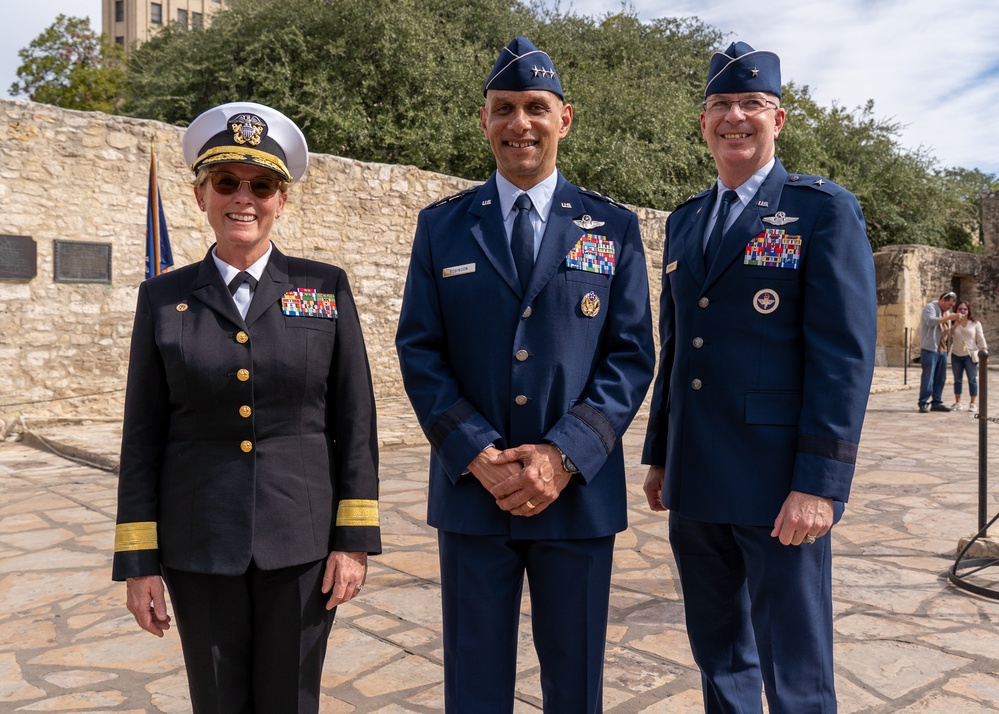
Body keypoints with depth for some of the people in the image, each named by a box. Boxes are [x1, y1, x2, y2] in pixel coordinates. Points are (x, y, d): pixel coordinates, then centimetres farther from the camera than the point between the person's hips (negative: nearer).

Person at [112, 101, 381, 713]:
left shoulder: (327, 288, 0)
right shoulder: (163, 298, 3)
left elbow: (355, 421, -2)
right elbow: (143, 437, 3)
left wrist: (355, 538, -5)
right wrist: (138, 560, 1)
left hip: (301, 542, -1)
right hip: (200, 548, 1)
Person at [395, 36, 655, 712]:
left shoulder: (614, 228, 4)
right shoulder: (442, 225, 5)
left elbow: (632, 354, -1)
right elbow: (419, 351, 0)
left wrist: (565, 455, -14)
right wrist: (476, 453, -12)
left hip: (579, 492, 0)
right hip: (470, 489, 0)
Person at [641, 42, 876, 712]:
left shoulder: (825, 209, -4)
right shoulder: (683, 221, 14)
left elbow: (845, 351, -11)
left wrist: (819, 482, -17)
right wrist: (660, 456, 16)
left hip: (778, 485, -5)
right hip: (695, 482, 6)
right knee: (720, 660, 19)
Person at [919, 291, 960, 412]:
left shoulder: (946, 312, 21)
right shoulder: (930, 308, -5)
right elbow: (931, 321, -25)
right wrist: (948, 317, -23)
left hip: (942, 350, 8)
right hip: (929, 349, -8)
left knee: (940, 378, 9)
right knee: (928, 377, -9)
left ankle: (937, 403, 15)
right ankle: (923, 403, -7)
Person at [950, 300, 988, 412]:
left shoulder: (975, 323, 4)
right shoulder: (953, 324, 7)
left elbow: (980, 339, 1)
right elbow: (948, 334, -11)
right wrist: (956, 323, -18)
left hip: (970, 355, -2)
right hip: (956, 356, 2)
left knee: (972, 379, -2)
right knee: (957, 380, 6)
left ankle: (972, 404, 3)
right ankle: (957, 403, 12)